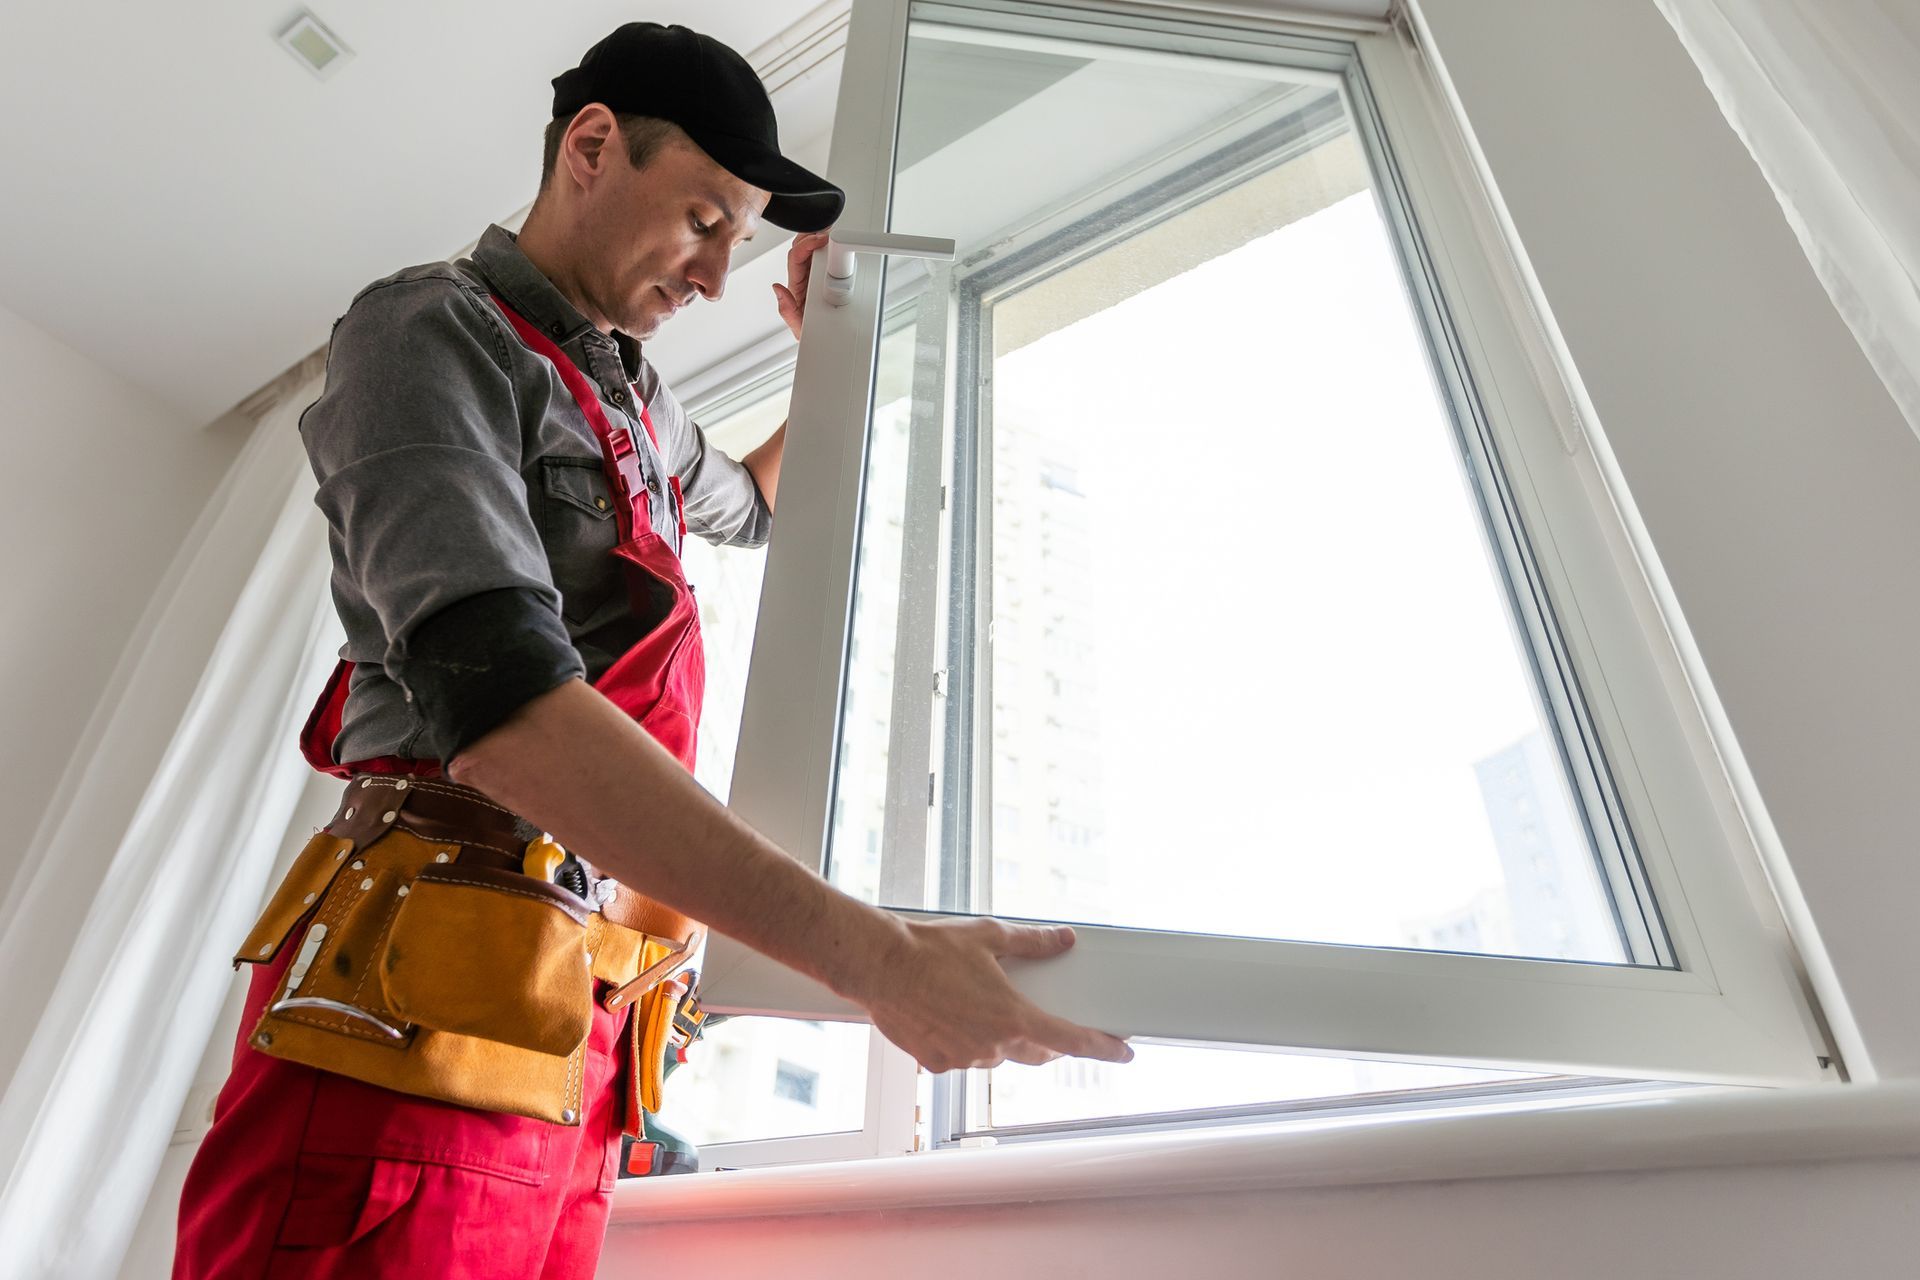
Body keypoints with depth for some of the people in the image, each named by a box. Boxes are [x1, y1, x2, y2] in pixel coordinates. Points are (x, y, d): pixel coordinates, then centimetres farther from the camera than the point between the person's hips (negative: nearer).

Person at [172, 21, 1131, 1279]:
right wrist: (872, 952, -29)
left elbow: (750, 505, 45)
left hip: (584, 1033, 8)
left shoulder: (638, 398, 20)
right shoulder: (435, 327, -6)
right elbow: (493, 688, -24)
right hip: (426, 1028, -7)